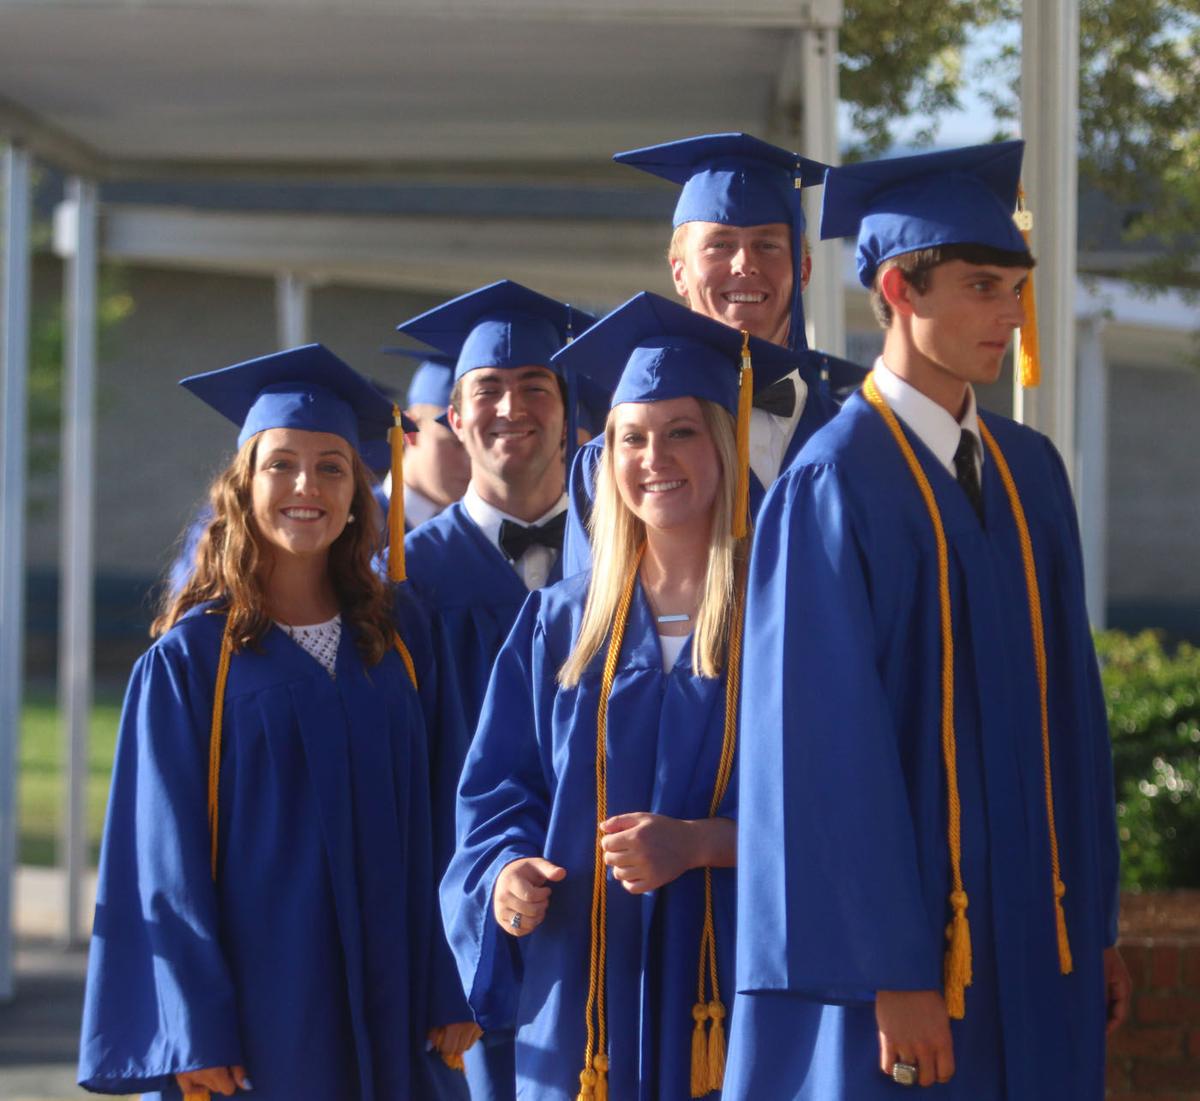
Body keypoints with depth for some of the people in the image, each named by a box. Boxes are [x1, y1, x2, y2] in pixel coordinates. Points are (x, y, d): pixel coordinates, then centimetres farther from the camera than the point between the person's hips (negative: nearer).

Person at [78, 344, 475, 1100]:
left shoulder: (405, 636, 7)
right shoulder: (190, 657, -2)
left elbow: (445, 811, 6)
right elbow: (165, 852, -5)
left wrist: (455, 988, -1)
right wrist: (194, 1031, -12)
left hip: (389, 1002, 3)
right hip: (256, 1006, -3)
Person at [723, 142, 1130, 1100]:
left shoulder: (1031, 473, 10)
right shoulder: (836, 483, -11)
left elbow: (1068, 700, 13)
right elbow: (832, 738, -15)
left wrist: (1097, 925, 11)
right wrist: (892, 976, -19)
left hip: (1037, 943, 7)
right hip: (906, 942, -6)